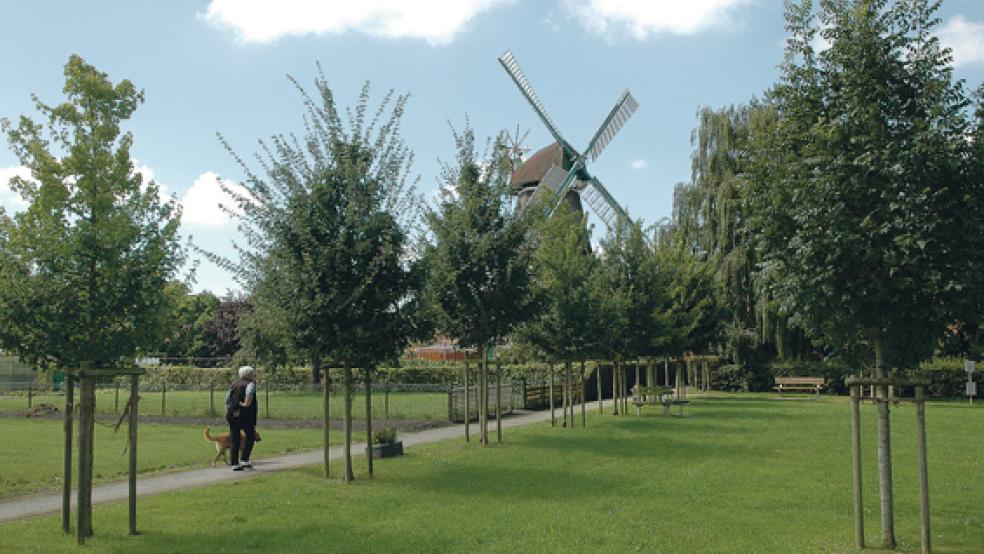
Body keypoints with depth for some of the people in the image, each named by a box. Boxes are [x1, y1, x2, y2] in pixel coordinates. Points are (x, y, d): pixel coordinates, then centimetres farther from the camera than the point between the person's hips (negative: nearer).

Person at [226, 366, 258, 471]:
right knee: (250, 436, 9)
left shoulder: (233, 384, 17)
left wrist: (227, 413, 19)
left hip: (232, 415, 6)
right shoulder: (250, 384, -4)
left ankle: (235, 463, 7)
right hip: (245, 415, -6)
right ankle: (245, 460, 0)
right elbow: (249, 392, -27)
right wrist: (246, 404, -16)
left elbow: (227, 400, 16)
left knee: (235, 440, 9)